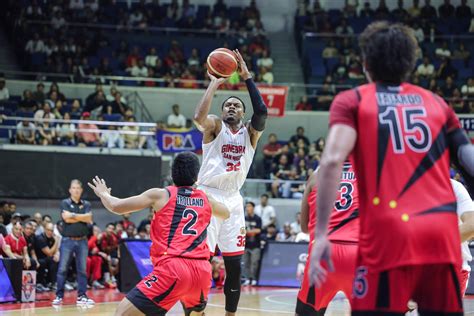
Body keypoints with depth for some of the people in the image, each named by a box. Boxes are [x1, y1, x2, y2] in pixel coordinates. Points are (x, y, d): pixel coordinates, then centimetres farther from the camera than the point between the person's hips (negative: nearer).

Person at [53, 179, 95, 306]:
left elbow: (89, 218, -5)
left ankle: (82, 296, 8)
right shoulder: (65, 203, 3)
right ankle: (59, 296, 3)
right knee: (62, 269, -2)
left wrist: (74, 215, -10)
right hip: (67, 240, -2)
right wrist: (82, 217, -8)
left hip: (82, 240, 2)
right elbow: (66, 218, -12)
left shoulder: (86, 204, 10)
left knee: (82, 270, 4)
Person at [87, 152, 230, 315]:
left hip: (173, 268, -5)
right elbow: (226, 214, 41)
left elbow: (116, 207, 7)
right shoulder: (205, 200, 18)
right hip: (202, 270, 5)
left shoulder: (160, 195, 7)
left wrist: (103, 194, 29)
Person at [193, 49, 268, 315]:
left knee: (235, 266, 7)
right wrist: (215, 83, -14)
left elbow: (262, 112, -12)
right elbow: (199, 116, -22)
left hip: (233, 199, 4)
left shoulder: (251, 132, 9)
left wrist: (247, 78, -10)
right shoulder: (214, 126, 1)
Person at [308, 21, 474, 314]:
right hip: (442, 234, 3)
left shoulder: (352, 100, 10)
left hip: (388, 234, -3)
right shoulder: (436, 102, 20)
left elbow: (333, 160, -7)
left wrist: (321, 234, -10)